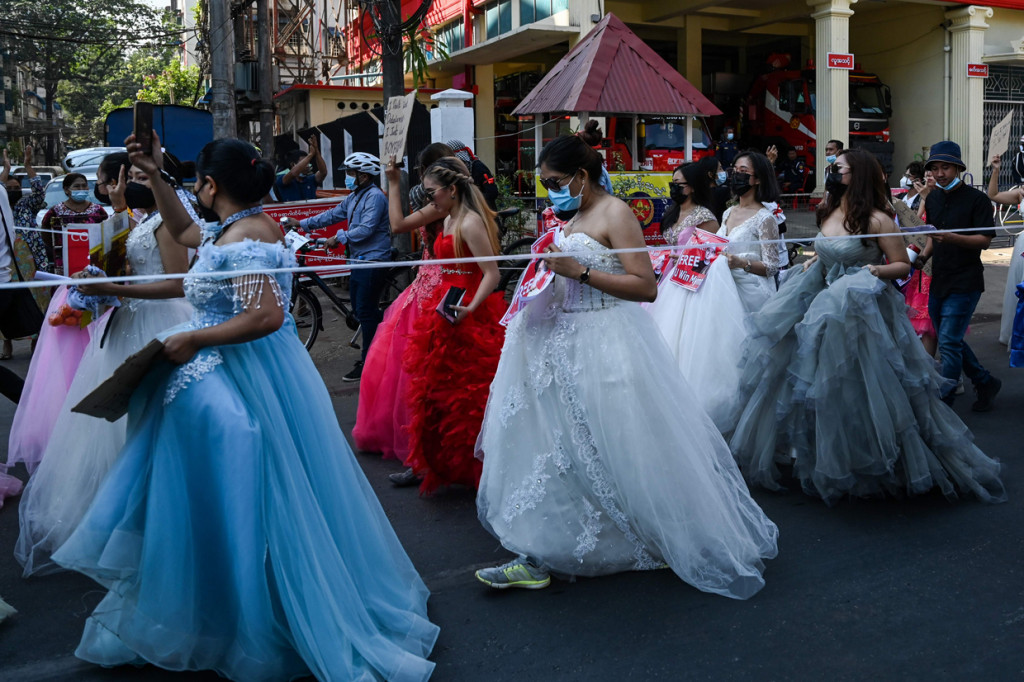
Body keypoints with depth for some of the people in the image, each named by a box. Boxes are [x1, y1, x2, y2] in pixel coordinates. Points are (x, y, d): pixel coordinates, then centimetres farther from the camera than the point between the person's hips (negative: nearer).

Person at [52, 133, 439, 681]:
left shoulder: (242, 239, -20)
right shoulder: (236, 228, 11)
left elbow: (267, 316, -30)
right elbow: (183, 232, 30)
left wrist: (191, 340, -21)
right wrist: (155, 177, 24)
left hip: (242, 384, -10)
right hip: (232, 376, 10)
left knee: (239, 504, 1)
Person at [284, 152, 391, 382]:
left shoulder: (375, 197, -15)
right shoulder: (353, 197, 16)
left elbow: (366, 229, -22)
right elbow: (332, 215, 20)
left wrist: (339, 238, -14)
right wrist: (302, 223, 17)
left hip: (373, 260, -10)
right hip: (359, 259, 10)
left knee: (365, 312, -6)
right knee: (360, 310, 14)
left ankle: (368, 363, 1)